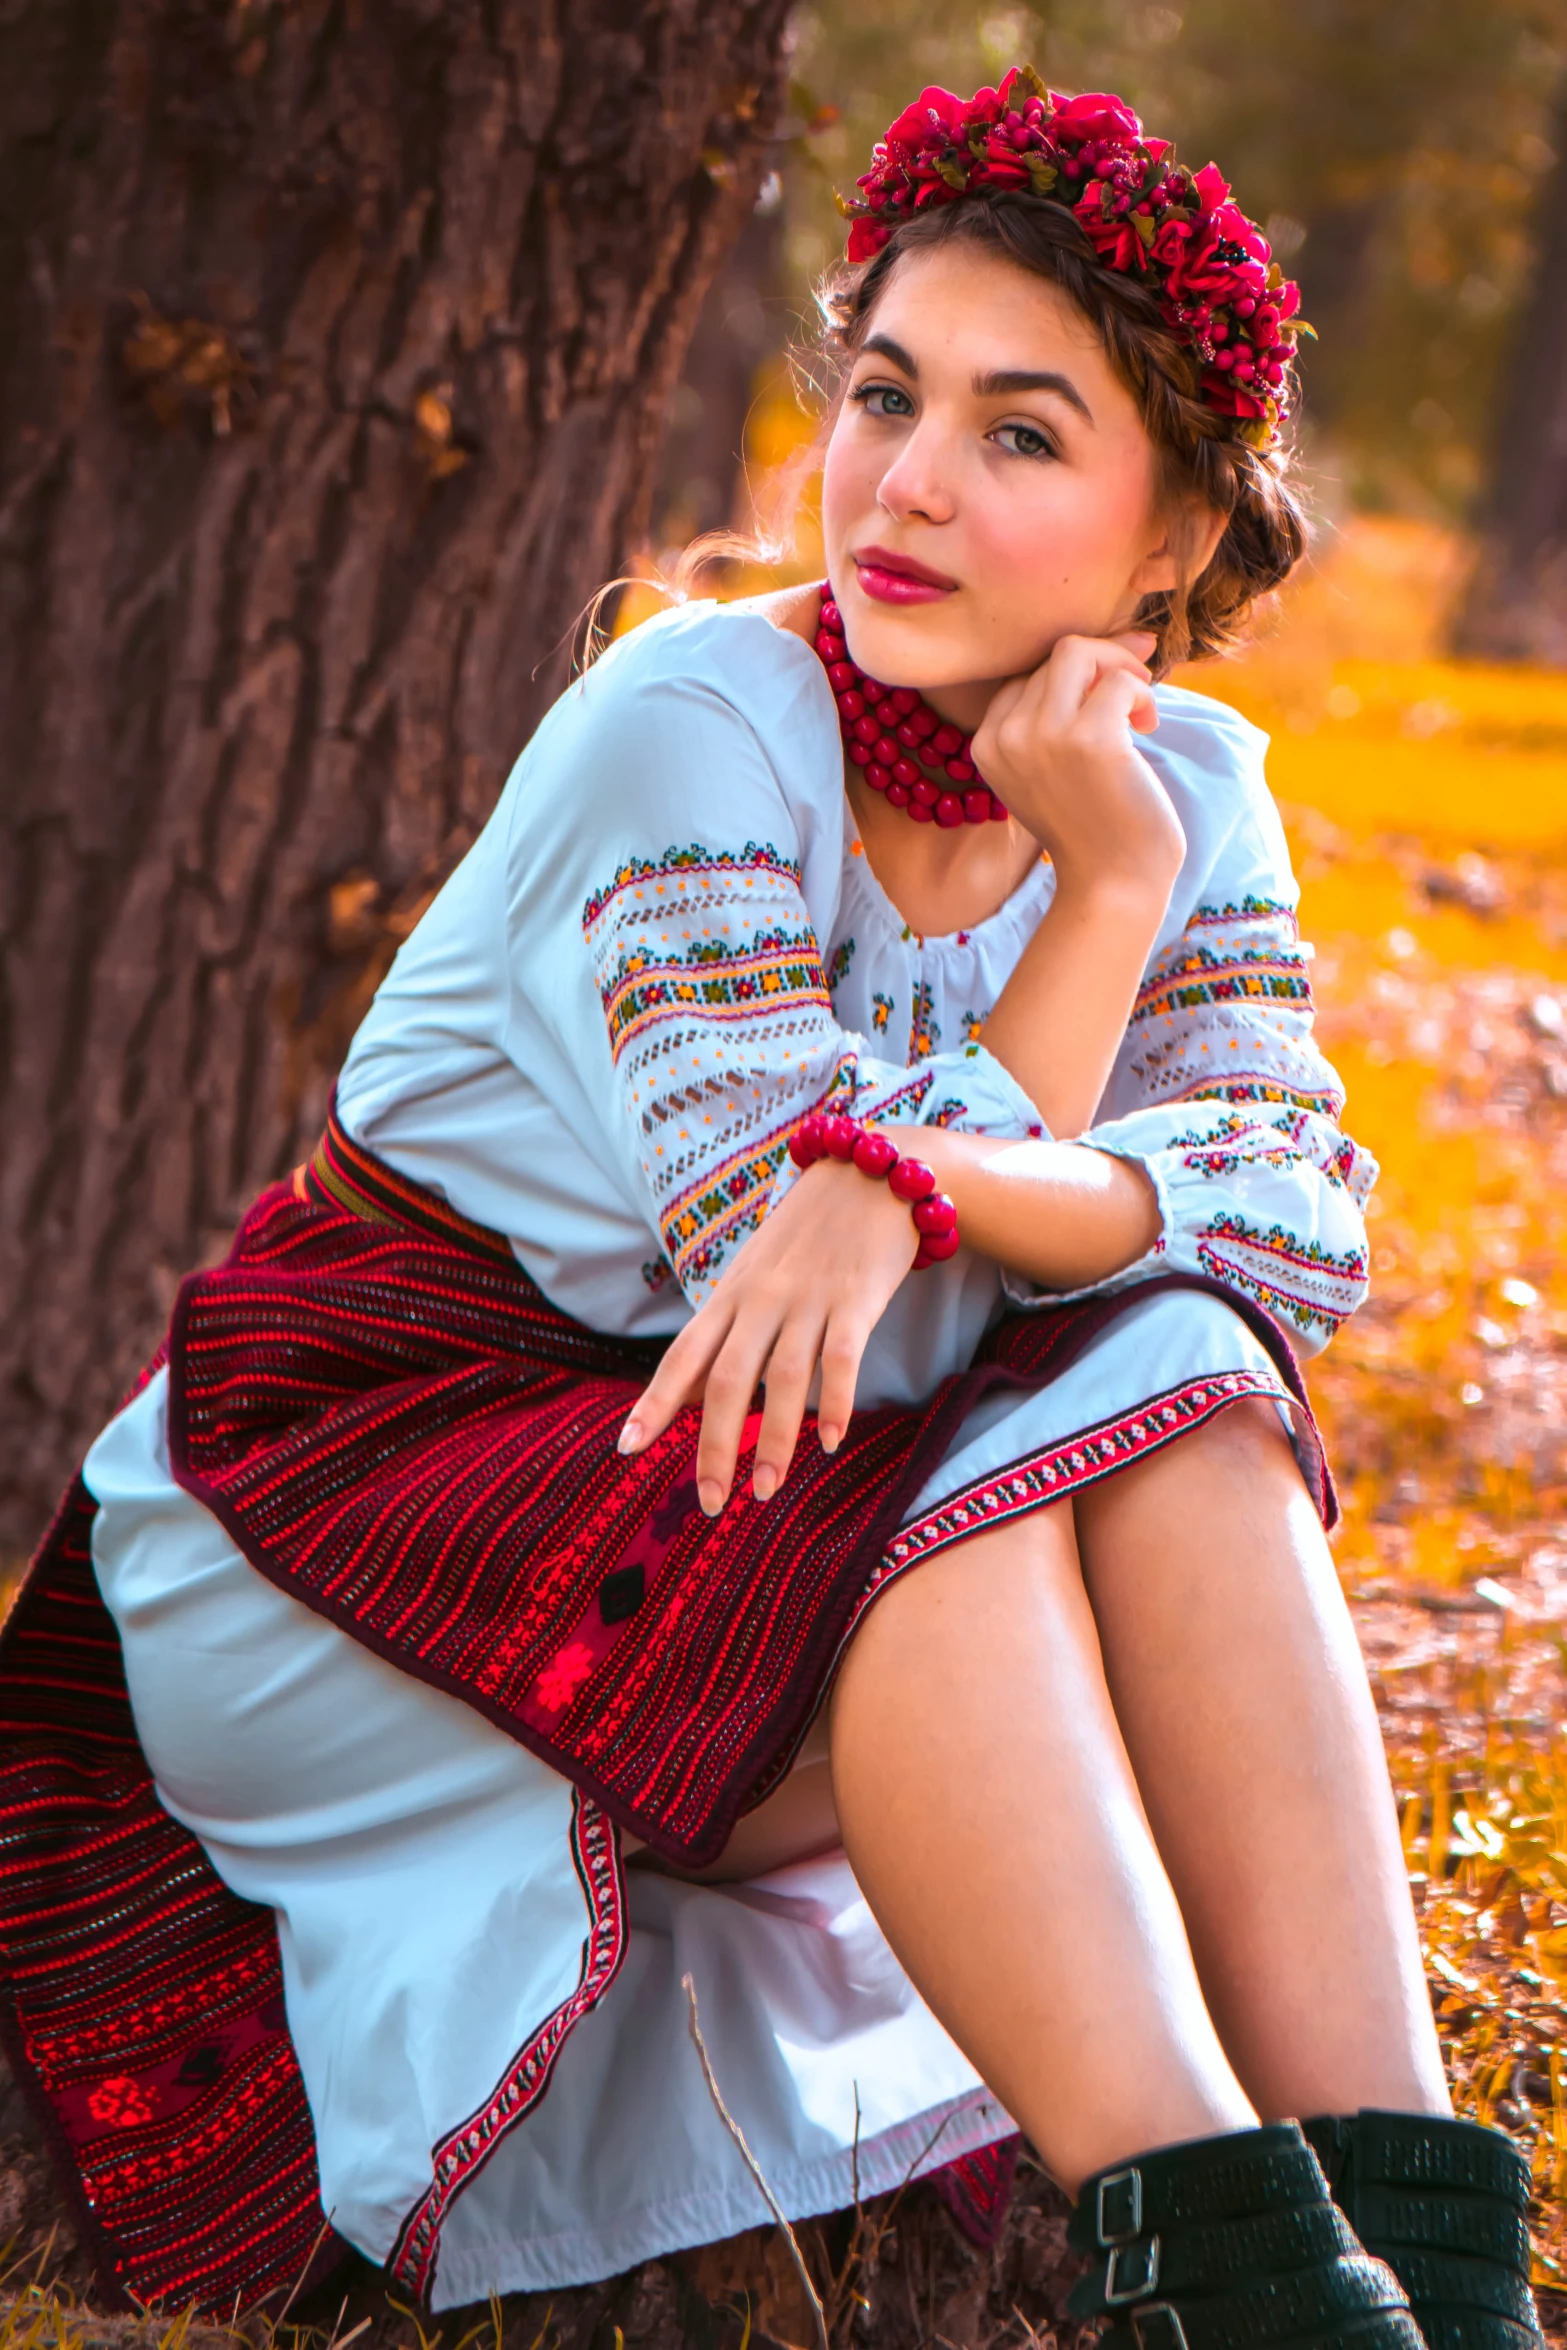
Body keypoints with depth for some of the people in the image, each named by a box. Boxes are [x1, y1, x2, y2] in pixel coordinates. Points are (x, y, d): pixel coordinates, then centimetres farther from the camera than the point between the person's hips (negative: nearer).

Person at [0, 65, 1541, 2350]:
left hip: (747, 1565, 5)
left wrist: (922, 1177, -34)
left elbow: (1313, 1212, -17)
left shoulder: (1187, 795, 0)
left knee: (1180, 1401, -23)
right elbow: (832, 1313, -24)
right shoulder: (698, 724, -18)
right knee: (962, 1521, -32)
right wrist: (1106, 890, -24)